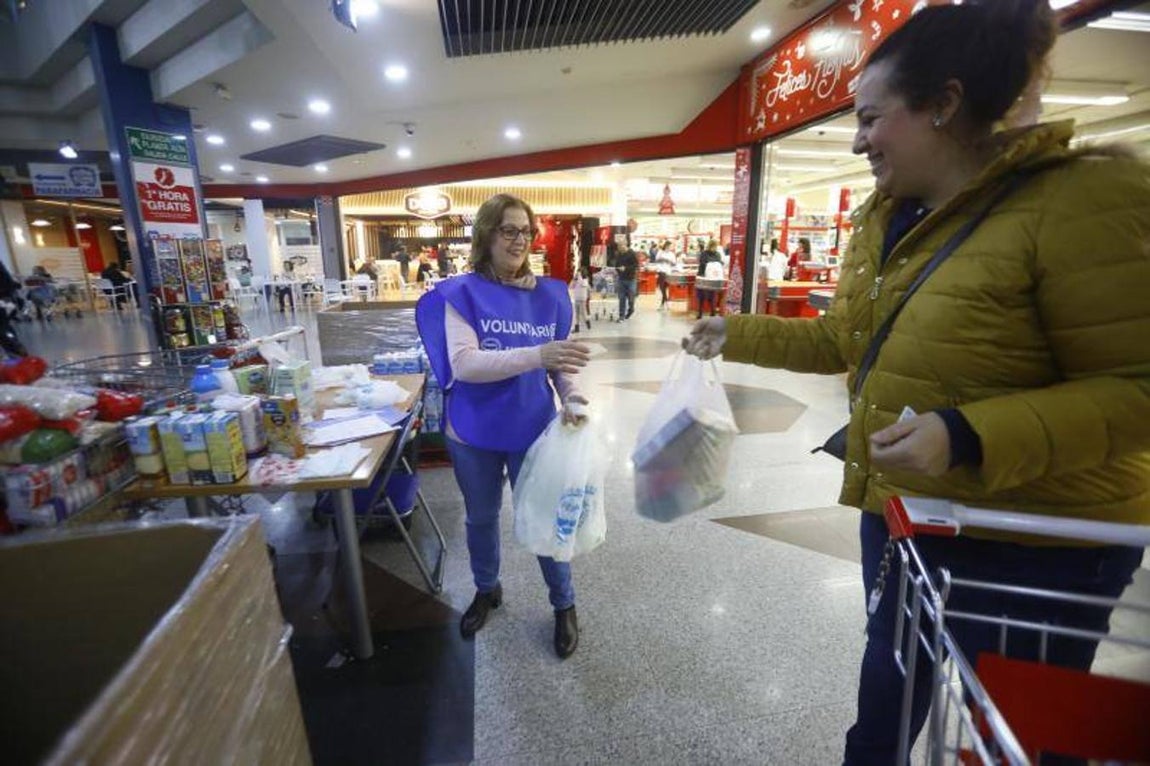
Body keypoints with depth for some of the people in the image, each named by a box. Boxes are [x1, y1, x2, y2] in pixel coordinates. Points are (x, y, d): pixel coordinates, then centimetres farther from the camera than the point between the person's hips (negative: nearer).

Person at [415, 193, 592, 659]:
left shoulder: (550, 295, -3)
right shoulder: (461, 293, -11)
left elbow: (560, 361, 2)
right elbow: (463, 364, -24)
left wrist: (572, 399, -19)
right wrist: (537, 355, -36)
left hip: (534, 430, 1)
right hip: (474, 433, 0)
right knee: (481, 517, 20)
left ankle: (564, 605, 36)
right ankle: (486, 591, 48)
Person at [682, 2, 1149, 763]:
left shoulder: (1081, 201, -19)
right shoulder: (886, 216, 4)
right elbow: (847, 338, 11)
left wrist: (969, 437, -32)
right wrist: (738, 335, 10)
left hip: (1033, 545, -6)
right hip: (898, 514, 7)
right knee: (886, 702, 28)